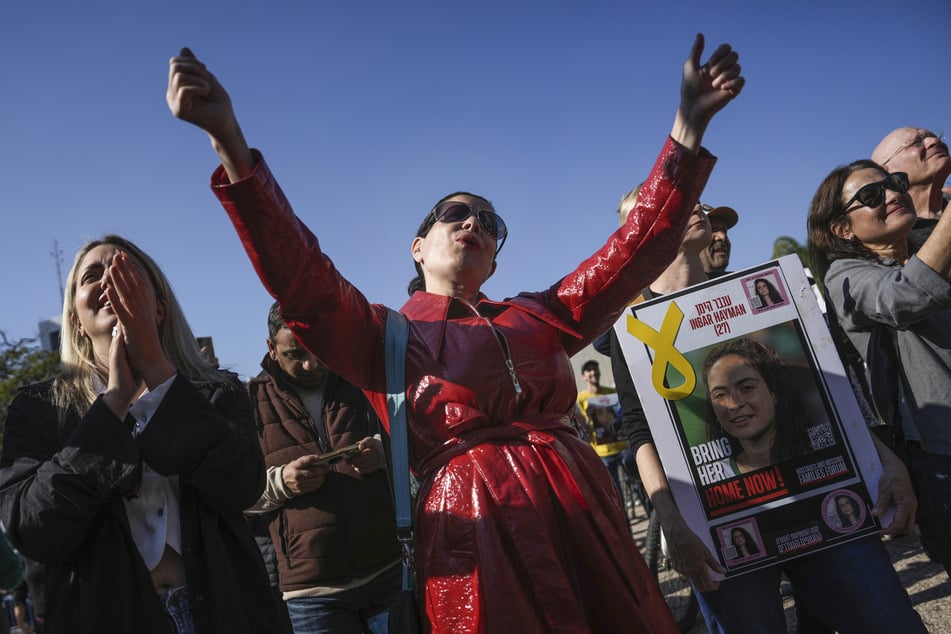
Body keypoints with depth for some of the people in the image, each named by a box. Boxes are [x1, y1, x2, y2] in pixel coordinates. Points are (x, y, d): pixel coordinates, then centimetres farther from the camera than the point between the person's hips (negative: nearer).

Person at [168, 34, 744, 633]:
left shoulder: (539, 314, 17)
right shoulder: (384, 334, 8)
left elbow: (635, 250, 13)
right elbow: (297, 275, -7)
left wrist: (689, 125, 8)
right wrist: (228, 138, -18)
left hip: (583, 516, 4)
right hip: (479, 529, -3)